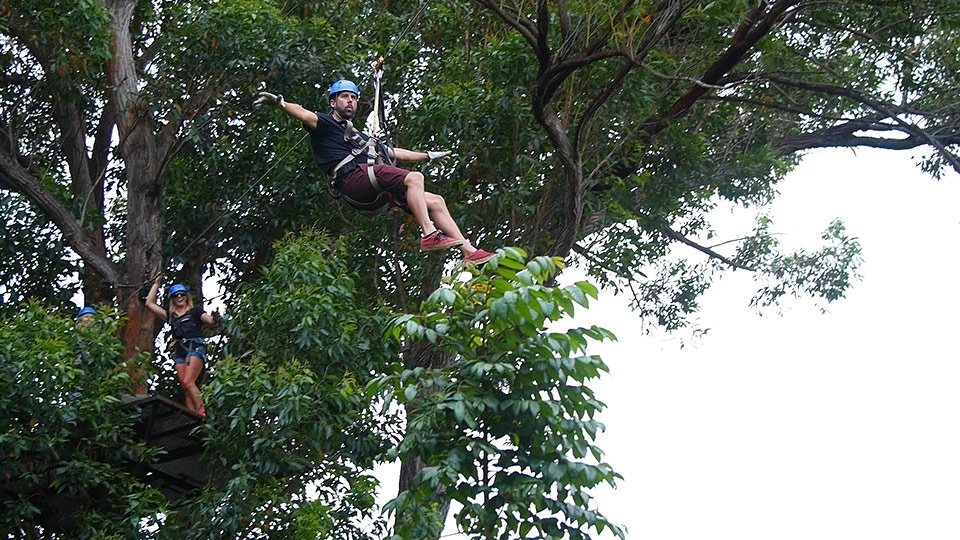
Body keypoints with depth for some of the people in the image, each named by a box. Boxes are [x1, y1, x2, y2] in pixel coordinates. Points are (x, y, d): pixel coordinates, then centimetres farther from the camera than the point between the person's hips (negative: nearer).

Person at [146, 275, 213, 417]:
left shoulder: (195, 311, 14)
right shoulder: (171, 315, 23)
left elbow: (210, 320, -1)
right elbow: (150, 304, 26)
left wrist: (215, 318, -23)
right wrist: (156, 284, 27)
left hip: (195, 348, -4)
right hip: (179, 352, 4)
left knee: (188, 382, -23)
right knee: (186, 389, -7)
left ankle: (202, 413, -26)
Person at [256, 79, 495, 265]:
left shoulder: (360, 137, 38)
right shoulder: (325, 124, 13)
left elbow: (393, 153, 45)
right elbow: (304, 115, -7)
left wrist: (429, 155, 48)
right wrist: (280, 103, -27)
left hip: (376, 195, 8)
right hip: (354, 178, -8)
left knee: (435, 202, 0)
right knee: (414, 178, -27)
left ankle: (470, 253, -4)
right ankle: (429, 235, -35)